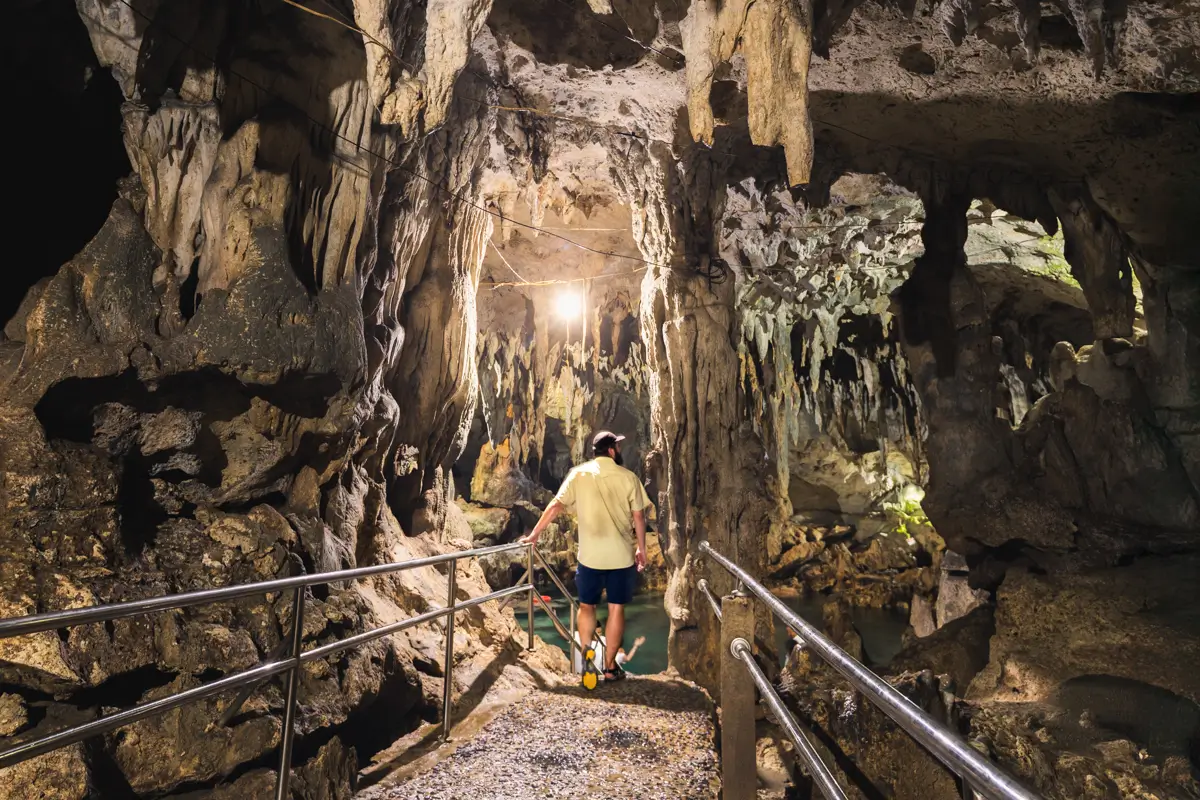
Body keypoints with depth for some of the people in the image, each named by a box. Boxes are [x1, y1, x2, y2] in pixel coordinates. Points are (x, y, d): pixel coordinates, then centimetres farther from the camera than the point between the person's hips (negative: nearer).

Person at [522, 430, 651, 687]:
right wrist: (641, 548, 11)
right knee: (616, 608, 9)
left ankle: (587, 656, 6)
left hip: (590, 554, 1)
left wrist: (534, 534, 7)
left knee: (586, 606, 17)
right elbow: (638, 516, 0)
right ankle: (610, 666, 16)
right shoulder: (628, 477, -2)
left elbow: (556, 506, -2)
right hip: (622, 554, 0)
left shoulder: (579, 474, -1)